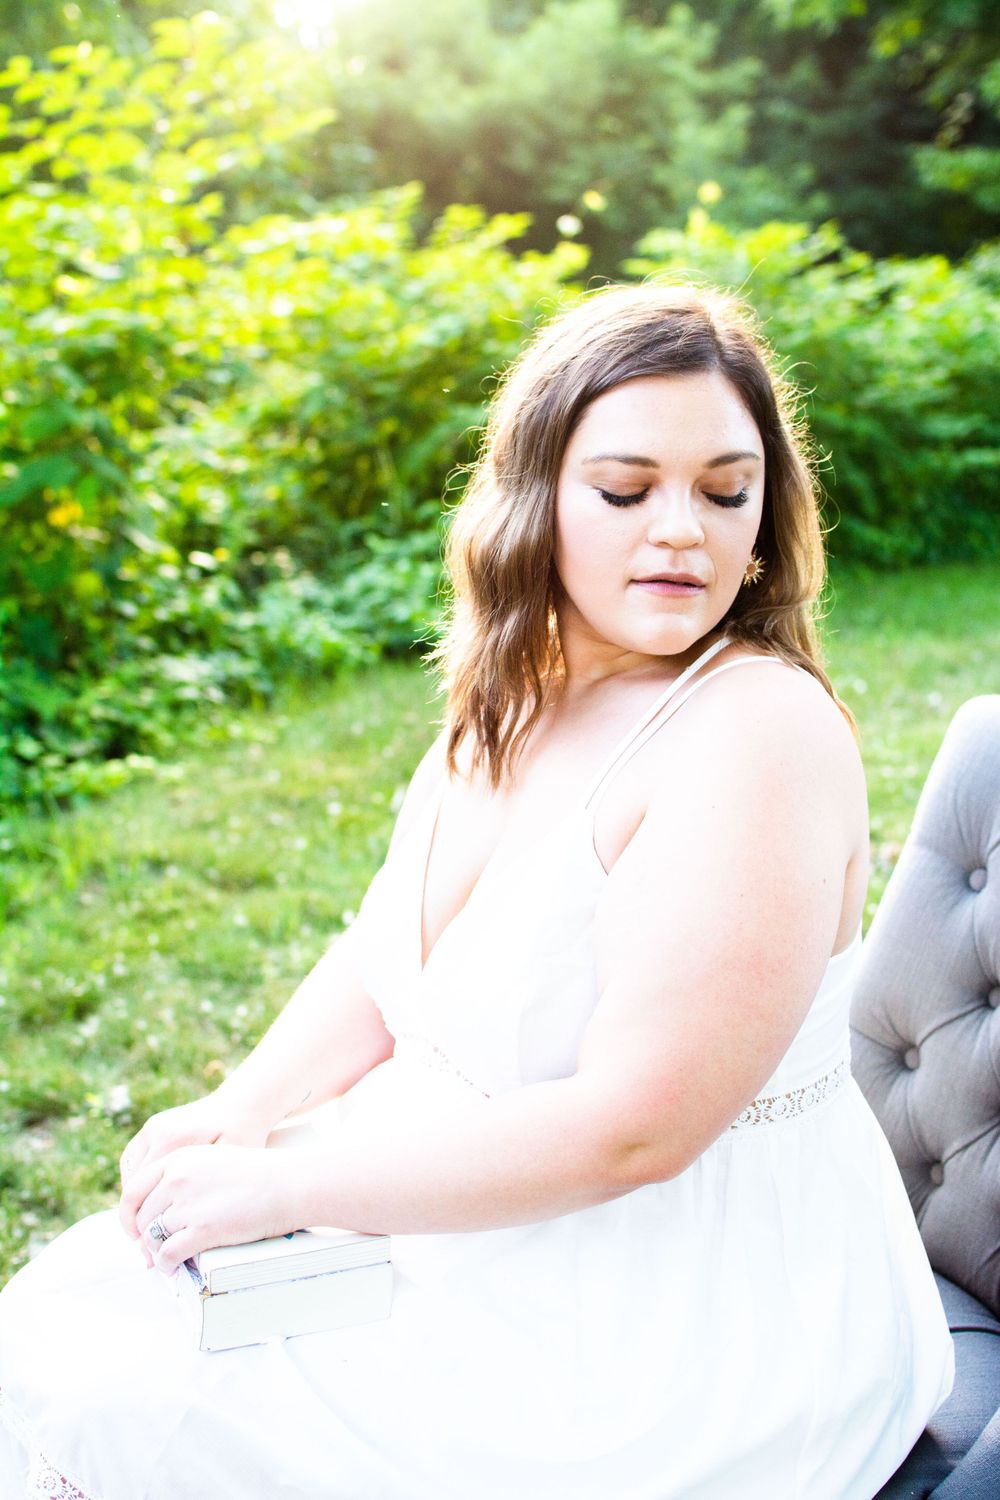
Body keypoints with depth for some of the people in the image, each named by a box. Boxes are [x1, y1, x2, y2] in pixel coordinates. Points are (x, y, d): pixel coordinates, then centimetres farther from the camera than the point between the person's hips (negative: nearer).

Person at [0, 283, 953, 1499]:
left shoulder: (758, 735, -24)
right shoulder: (515, 698, 2)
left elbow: (631, 1126, -26)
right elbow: (385, 957, 10)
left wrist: (284, 1187, -20)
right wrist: (240, 1113, -7)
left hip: (674, 1333, -7)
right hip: (463, 1204, 8)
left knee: (100, 1402, -6)